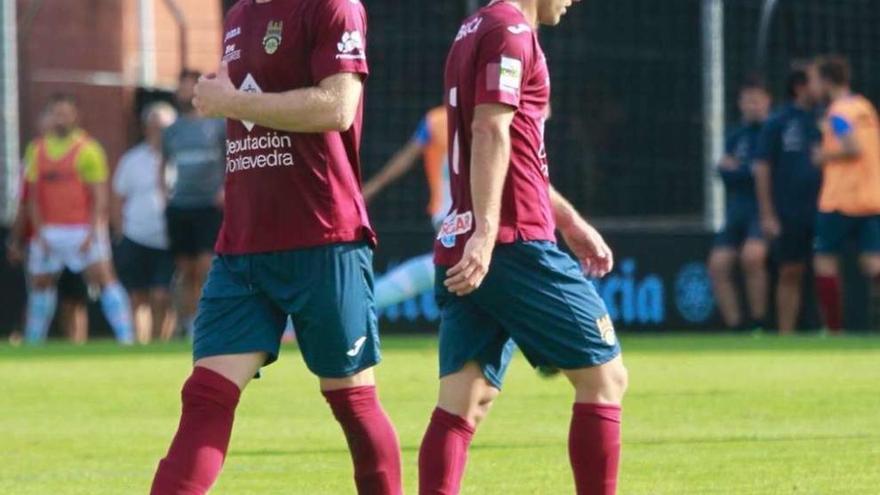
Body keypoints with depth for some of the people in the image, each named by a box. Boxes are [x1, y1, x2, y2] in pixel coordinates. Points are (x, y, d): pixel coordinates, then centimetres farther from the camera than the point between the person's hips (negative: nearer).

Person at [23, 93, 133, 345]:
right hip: (49, 230, 4)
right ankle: (32, 342, 24)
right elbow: (33, 197, 10)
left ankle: (125, 336, -17)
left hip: (84, 228, -4)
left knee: (104, 277, -14)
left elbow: (100, 196, -5)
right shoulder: (37, 150, 8)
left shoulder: (88, 149, -3)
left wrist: (92, 234, -14)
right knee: (41, 283, 11)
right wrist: (39, 233, 0)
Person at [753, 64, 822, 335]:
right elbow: (761, 169, -2)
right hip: (789, 214, -3)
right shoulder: (777, 123, -2)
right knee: (791, 273, 1)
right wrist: (767, 215, -7)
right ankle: (786, 333, 6)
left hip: (821, 210, 3)